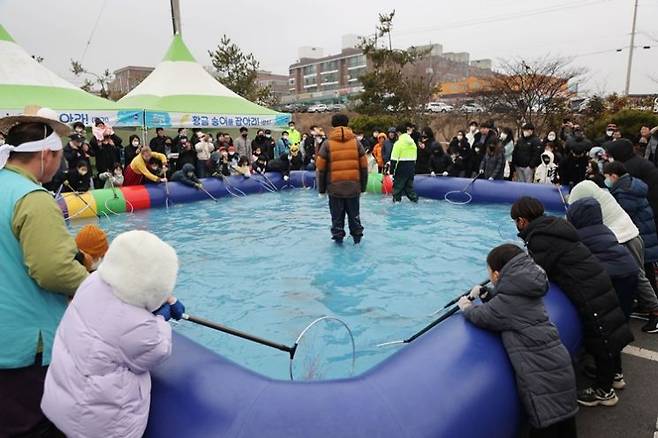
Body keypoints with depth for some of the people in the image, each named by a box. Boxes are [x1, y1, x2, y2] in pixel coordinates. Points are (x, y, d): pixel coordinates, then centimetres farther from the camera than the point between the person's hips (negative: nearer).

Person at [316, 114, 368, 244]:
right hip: (354, 186, 2)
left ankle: (338, 236, 15)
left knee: (337, 214, 10)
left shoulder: (327, 143, -1)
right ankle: (357, 235, 21)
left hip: (334, 187, -1)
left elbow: (321, 168, -1)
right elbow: (364, 166, 5)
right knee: (354, 214, 15)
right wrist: (363, 186, 14)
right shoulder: (356, 142, 4)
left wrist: (321, 188, 8)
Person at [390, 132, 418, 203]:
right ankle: (414, 198, 16)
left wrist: (392, 170, -11)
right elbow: (414, 158, 14)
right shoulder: (413, 143, 11)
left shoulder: (398, 143, -11)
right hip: (411, 167, 6)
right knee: (409, 185, 17)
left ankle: (396, 200, 5)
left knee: (398, 185, 3)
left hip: (401, 167, -6)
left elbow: (394, 159, -14)